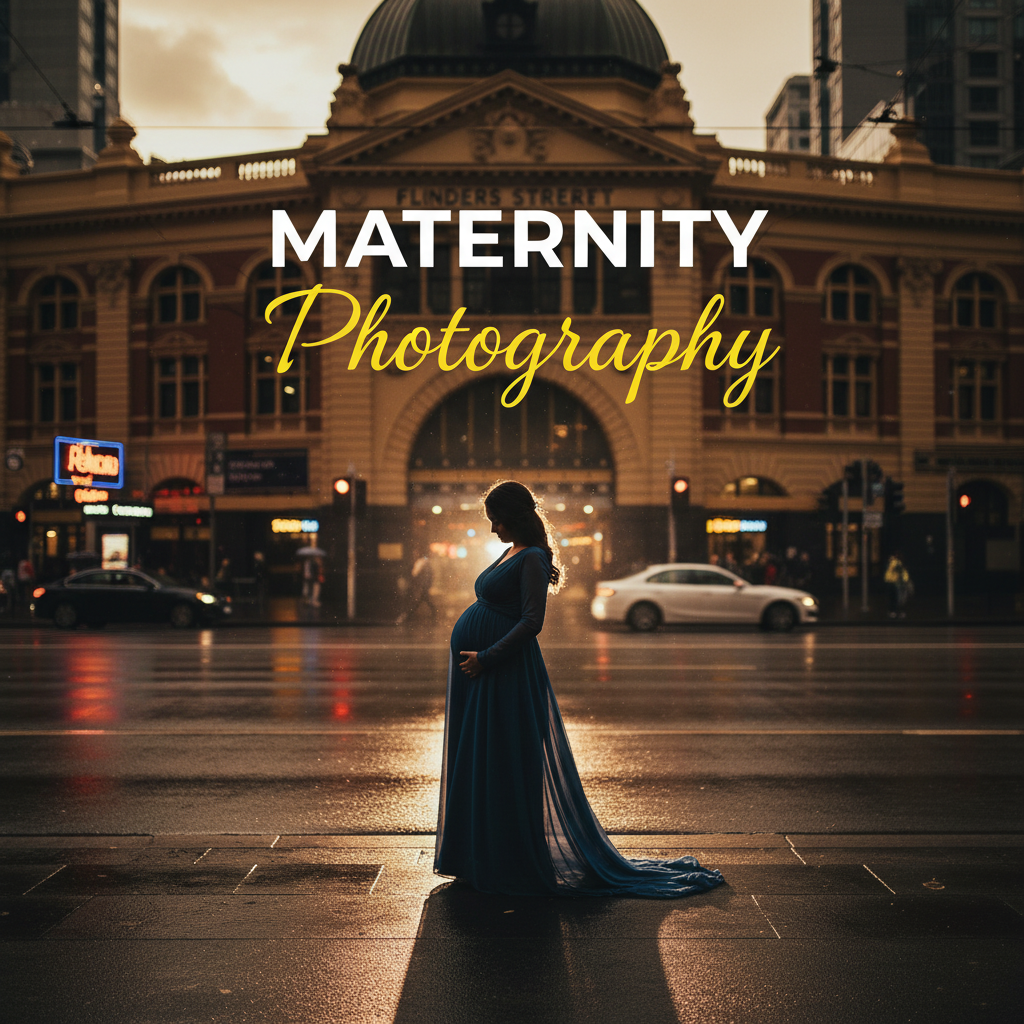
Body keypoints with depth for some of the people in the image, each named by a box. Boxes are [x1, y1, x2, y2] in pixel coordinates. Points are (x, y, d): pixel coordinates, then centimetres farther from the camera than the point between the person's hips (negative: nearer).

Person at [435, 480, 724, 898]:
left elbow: (531, 622, -20)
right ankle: (482, 859, 23)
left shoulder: (532, 559, -13)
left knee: (506, 768, -3)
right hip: (480, 675, 10)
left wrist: (486, 658, -21)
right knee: (476, 765, 13)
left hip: (506, 676, -10)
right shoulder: (511, 553, 15)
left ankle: (513, 864, 6)